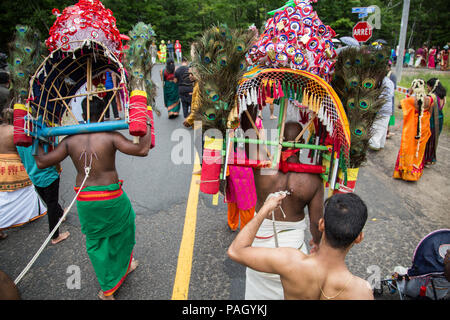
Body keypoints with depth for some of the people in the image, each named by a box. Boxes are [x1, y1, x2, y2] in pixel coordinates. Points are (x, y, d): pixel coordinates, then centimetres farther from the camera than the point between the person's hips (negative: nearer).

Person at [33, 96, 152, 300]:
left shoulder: (70, 140, -4)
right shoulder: (110, 136, -15)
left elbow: (42, 162, 1)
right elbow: (142, 150, -23)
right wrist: (147, 129, -8)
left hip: (84, 200, 4)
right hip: (111, 197, -3)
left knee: (95, 241, 19)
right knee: (122, 231, 23)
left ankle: (108, 289, 30)